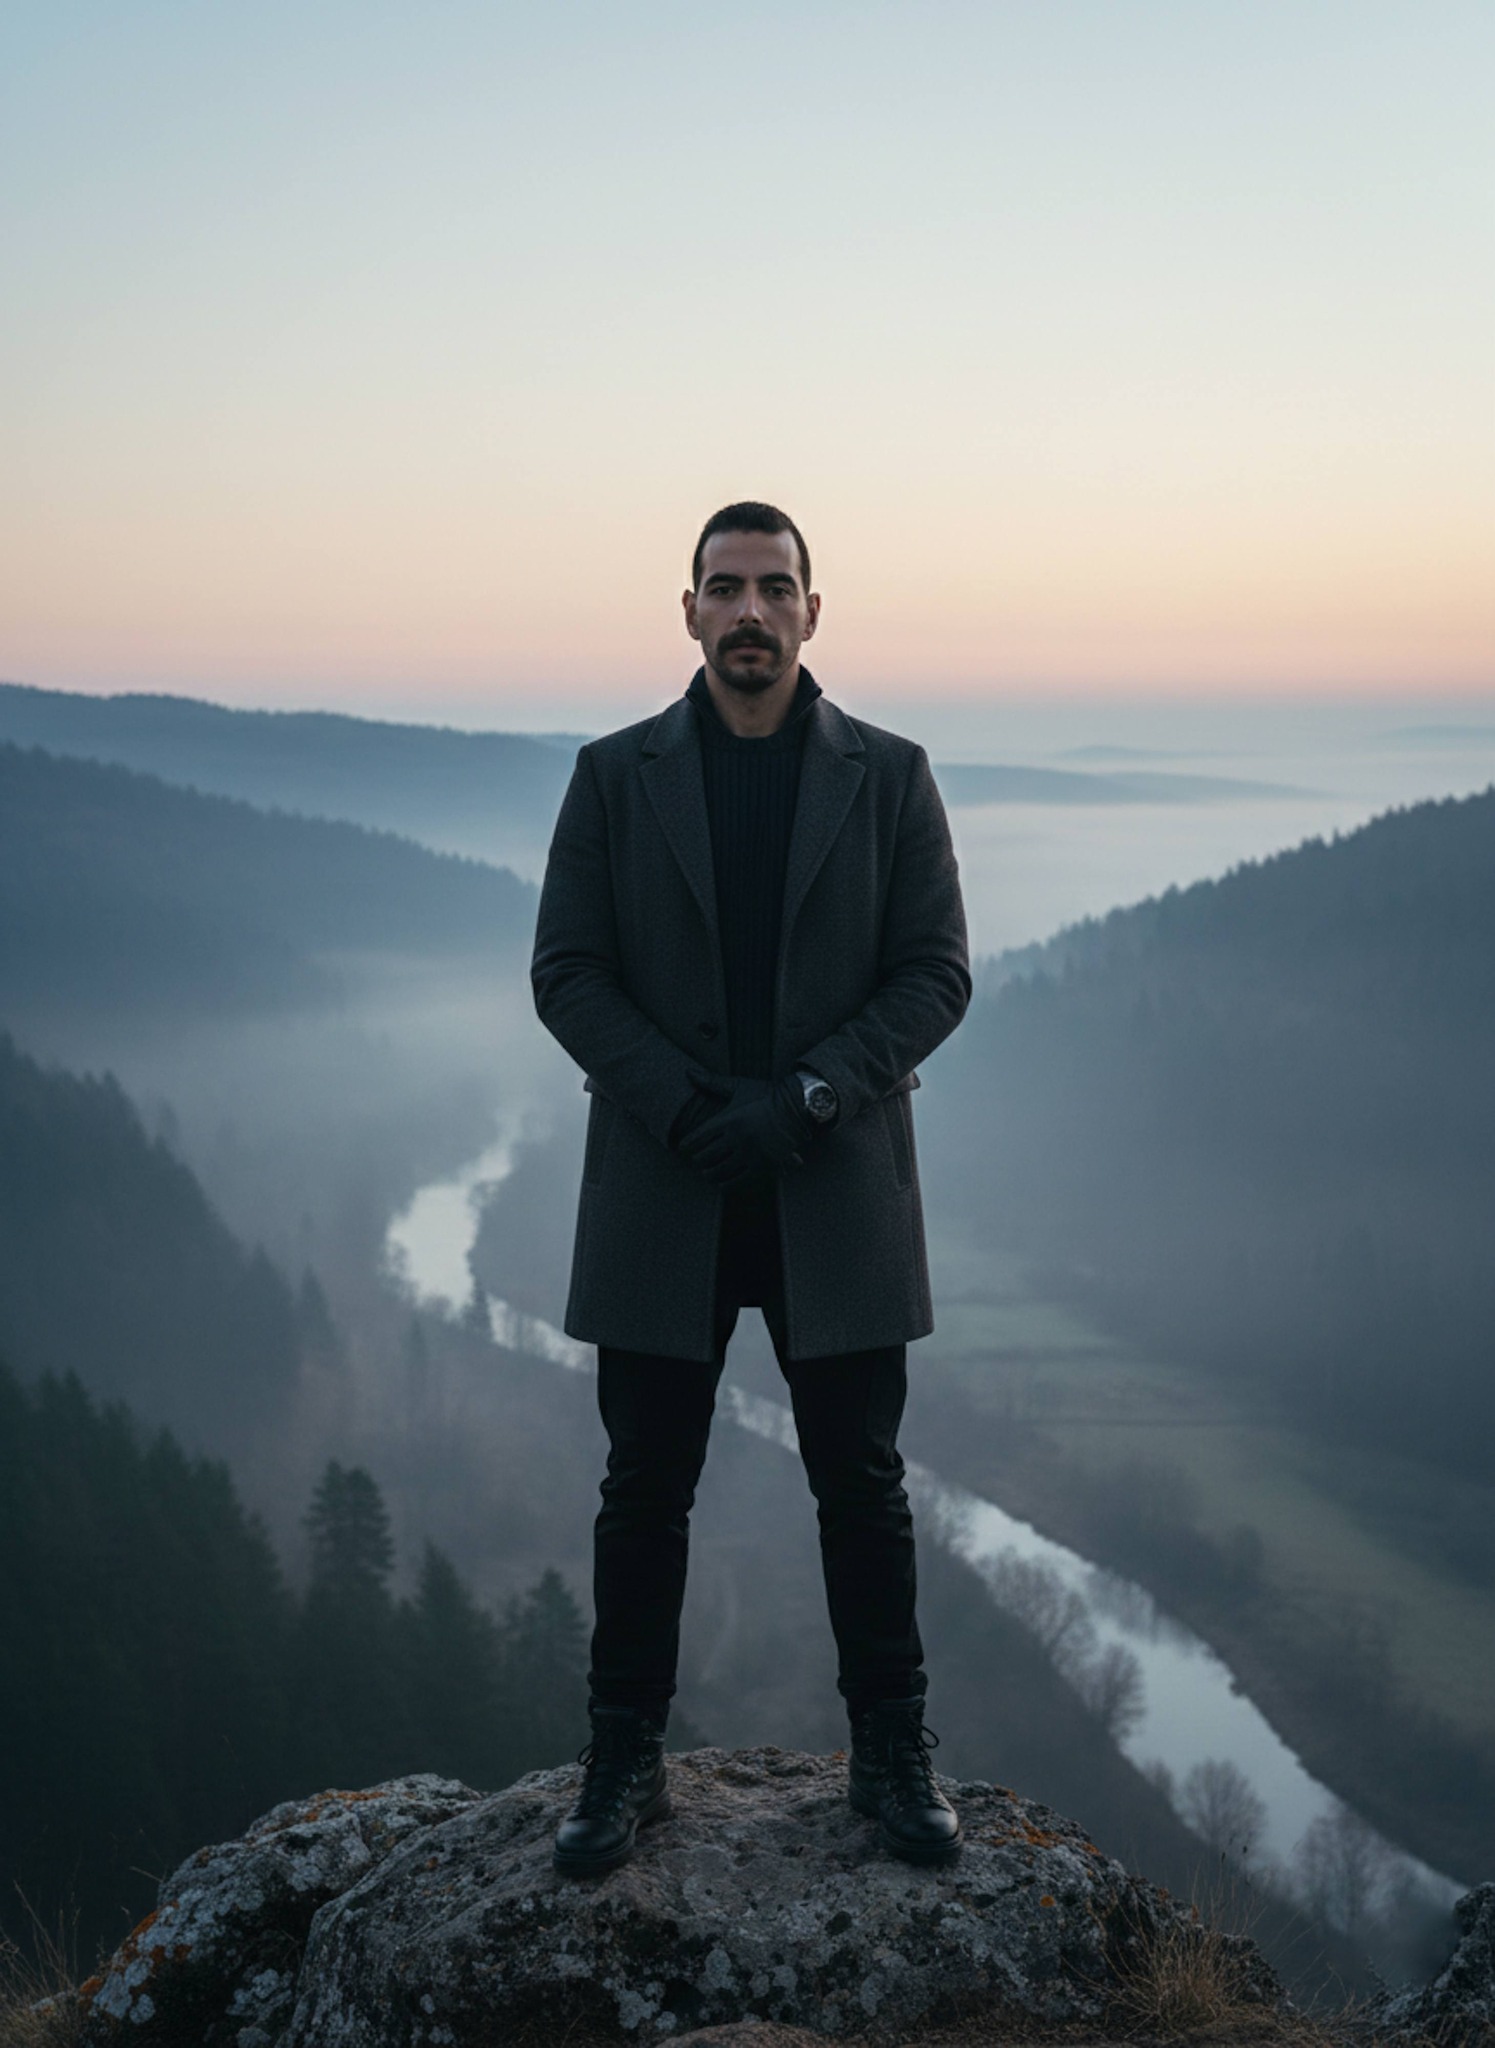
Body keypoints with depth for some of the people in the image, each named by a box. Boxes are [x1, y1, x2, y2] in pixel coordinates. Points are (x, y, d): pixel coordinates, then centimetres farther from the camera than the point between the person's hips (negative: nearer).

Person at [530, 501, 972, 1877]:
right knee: (645, 1491, 8)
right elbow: (567, 976, 0)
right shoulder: (616, 777, 3)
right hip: (660, 1197, 0)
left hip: (837, 1196, 0)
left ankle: (893, 1756, 23)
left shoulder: (889, 777, 2)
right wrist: (688, 1109, -14)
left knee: (862, 1486, 8)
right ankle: (627, 1763, 22)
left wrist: (803, 1100, -14)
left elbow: (936, 975, -1)